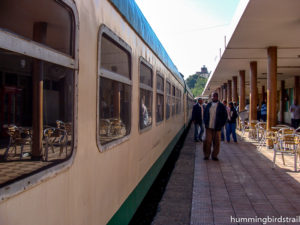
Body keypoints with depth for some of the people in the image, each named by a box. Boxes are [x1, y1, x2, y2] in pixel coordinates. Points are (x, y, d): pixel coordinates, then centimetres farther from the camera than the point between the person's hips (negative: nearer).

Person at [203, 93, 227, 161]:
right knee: (207, 141, -1)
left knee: (216, 142, 2)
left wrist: (221, 125, -4)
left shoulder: (221, 106, 1)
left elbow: (225, 116, 4)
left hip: (217, 128, -2)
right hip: (209, 127, 2)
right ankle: (206, 155, 11)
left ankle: (214, 156, 14)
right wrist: (205, 123, 6)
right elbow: (205, 114, 18)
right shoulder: (208, 105, 10)